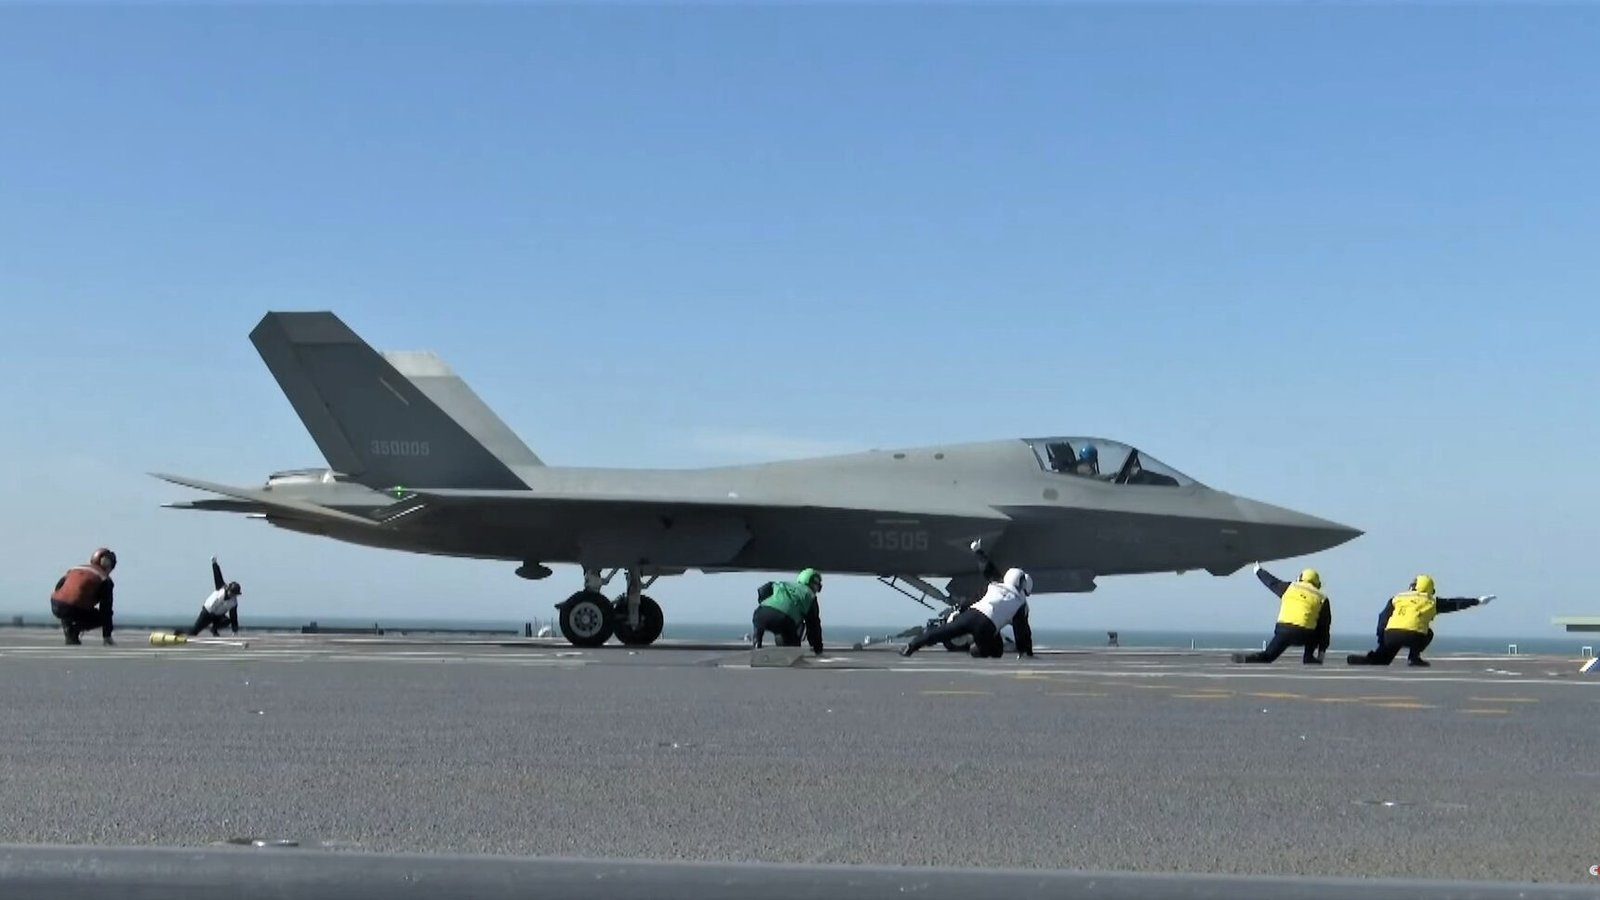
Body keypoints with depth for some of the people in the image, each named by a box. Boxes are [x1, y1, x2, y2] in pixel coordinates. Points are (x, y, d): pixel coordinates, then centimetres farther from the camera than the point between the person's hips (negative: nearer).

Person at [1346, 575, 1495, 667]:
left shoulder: (1397, 598, 24)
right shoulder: (1431, 602, 20)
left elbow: (1383, 618, 17)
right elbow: (1455, 603, 24)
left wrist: (1381, 641, 21)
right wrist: (1477, 601, 32)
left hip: (1391, 635, 2)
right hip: (1413, 636, -2)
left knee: (1381, 659, 21)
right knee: (1428, 633, 30)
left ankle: (1353, 659, -3)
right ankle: (1413, 657, 13)